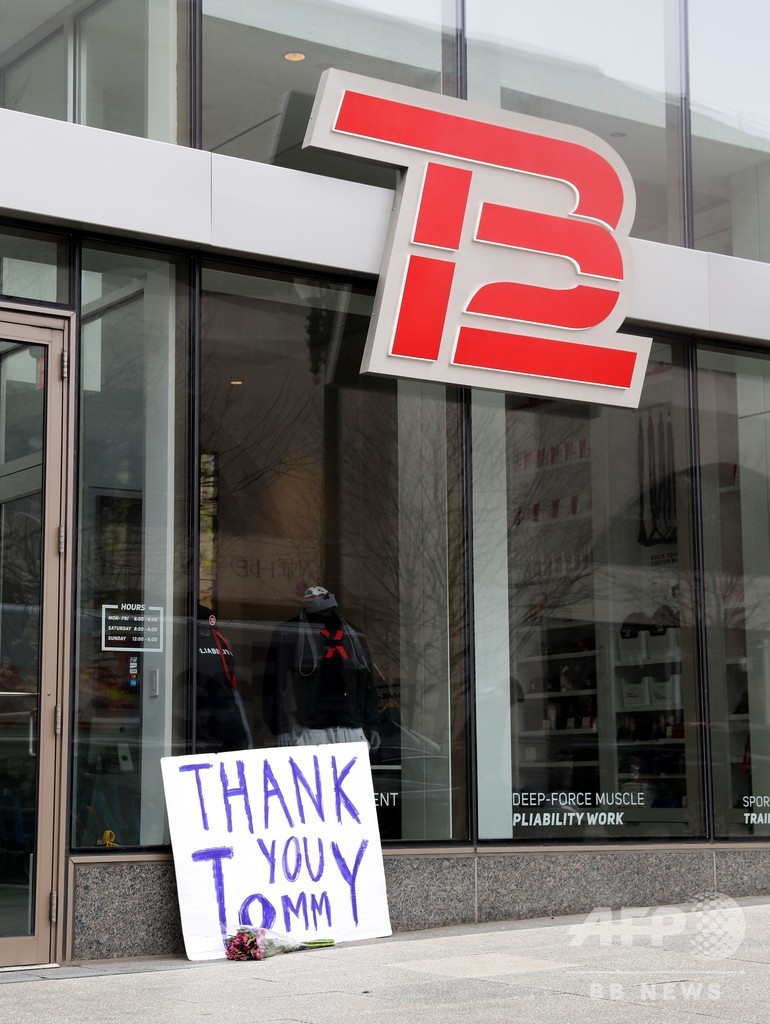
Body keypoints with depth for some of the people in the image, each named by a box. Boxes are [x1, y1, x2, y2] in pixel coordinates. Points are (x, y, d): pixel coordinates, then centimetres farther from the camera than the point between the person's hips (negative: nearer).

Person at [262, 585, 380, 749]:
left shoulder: (356, 636, 16)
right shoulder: (289, 634, 0)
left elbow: (368, 685, 21)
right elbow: (275, 684, -4)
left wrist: (371, 726, 17)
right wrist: (280, 729, -10)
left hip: (353, 730, 4)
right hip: (310, 731, -4)